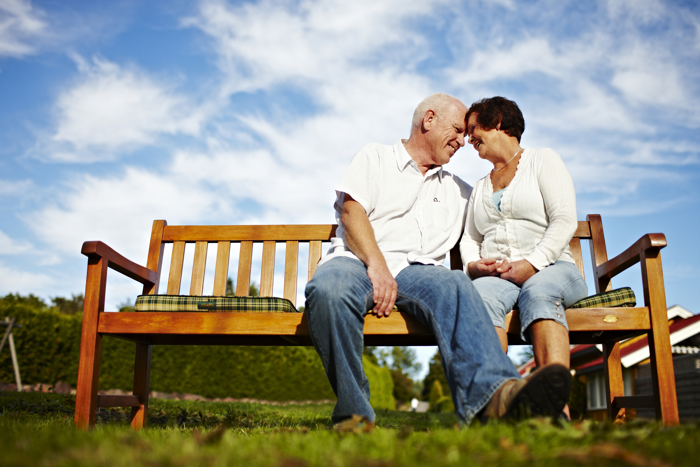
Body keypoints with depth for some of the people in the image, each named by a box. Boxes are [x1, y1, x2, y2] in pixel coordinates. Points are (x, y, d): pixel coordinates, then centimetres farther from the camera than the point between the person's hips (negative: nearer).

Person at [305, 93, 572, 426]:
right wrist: (377, 265, -16)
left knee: (453, 284, -33)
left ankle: (492, 393, -55)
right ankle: (354, 412, -29)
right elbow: (351, 212, 2)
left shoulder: (459, 192, 31)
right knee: (328, 288, -38)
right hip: (357, 260, -2)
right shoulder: (375, 157, 18)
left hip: (415, 270, 3)